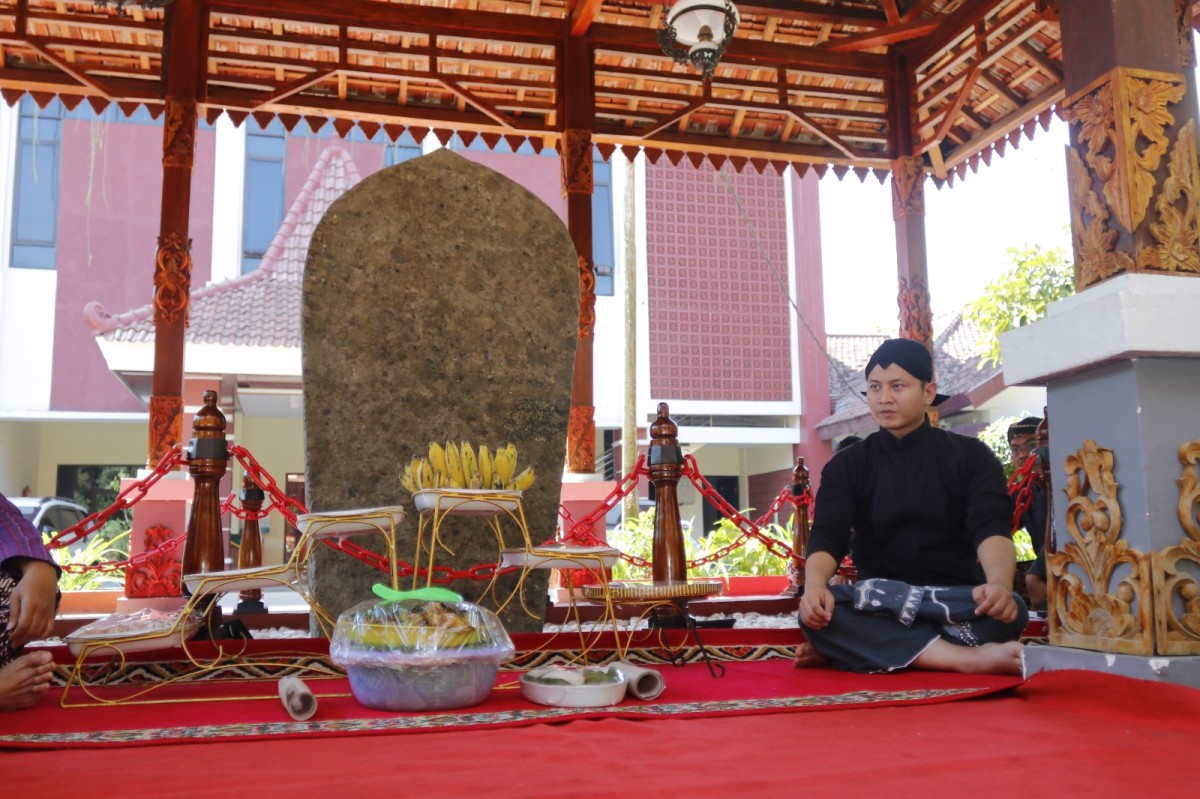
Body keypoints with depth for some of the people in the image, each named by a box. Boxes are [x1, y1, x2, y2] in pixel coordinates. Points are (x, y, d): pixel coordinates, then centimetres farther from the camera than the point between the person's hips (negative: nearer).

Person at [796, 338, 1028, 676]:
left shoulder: (970, 456, 4)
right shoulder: (846, 466, 6)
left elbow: (992, 528, -13)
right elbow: (827, 537, -8)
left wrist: (999, 584, -36)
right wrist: (814, 586, -31)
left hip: (955, 603, 0)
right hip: (876, 607, 1)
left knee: (1009, 609, -33)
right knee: (815, 613, -31)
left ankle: (855, 651, -29)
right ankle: (967, 659, -35)